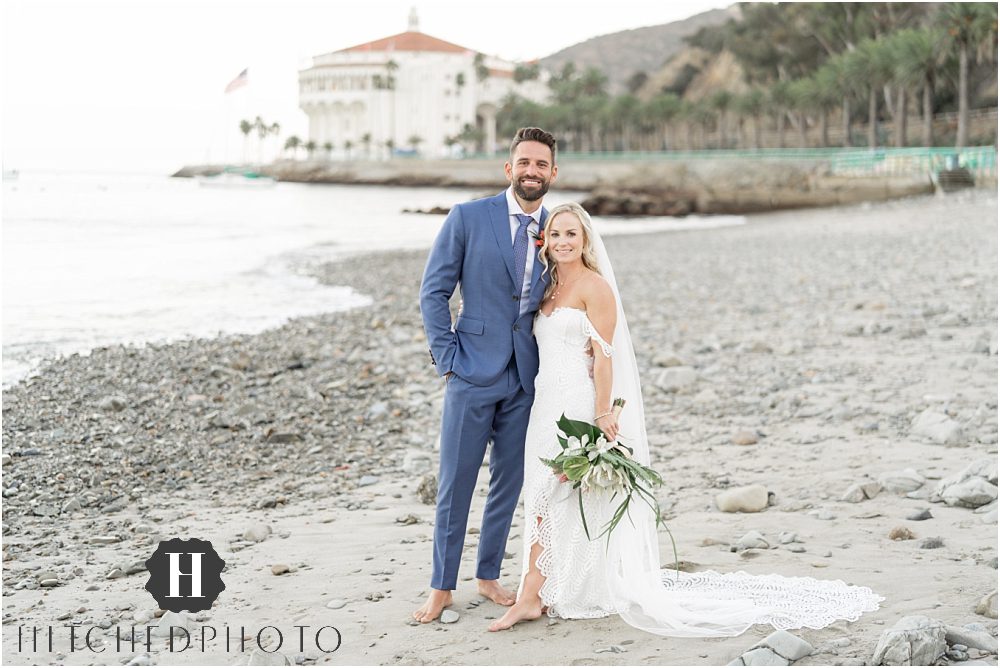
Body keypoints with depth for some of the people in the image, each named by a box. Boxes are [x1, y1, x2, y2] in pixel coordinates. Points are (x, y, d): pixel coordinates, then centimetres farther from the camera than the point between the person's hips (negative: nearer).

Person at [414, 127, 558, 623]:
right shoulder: (468, 218, -4)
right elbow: (434, 291, -3)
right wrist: (447, 357, -7)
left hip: (526, 378, 3)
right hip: (474, 374, -3)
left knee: (509, 480, 11)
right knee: (455, 482, 1)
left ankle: (489, 576, 28)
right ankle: (442, 587, 14)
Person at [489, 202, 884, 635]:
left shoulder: (595, 286, -7)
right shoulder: (549, 290, 16)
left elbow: (603, 355, -13)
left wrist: (602, 414, -18)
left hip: (578, 408, -8)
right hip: (548, 406, 8)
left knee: (548, 497, -11)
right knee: (545, 499, 9)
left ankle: (531, 596, -9)